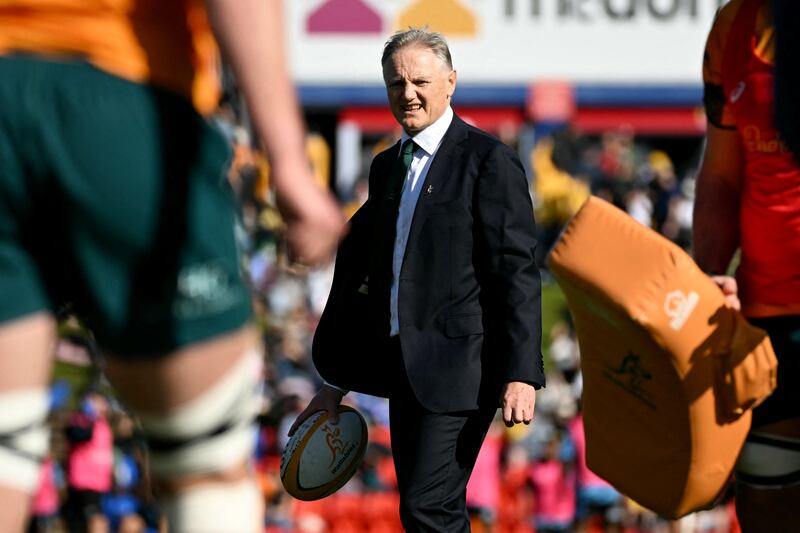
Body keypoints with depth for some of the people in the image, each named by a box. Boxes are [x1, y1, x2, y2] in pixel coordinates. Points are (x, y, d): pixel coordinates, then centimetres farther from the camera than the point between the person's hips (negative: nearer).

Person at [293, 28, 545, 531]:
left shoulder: (488, 160, -7)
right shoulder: (387, 166, 17)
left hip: (459, 366, -8)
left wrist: (521, 373, -20)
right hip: (403, 369, 8)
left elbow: (517, 272, -12)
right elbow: (360, 272, 21)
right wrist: (336, 384, 21)